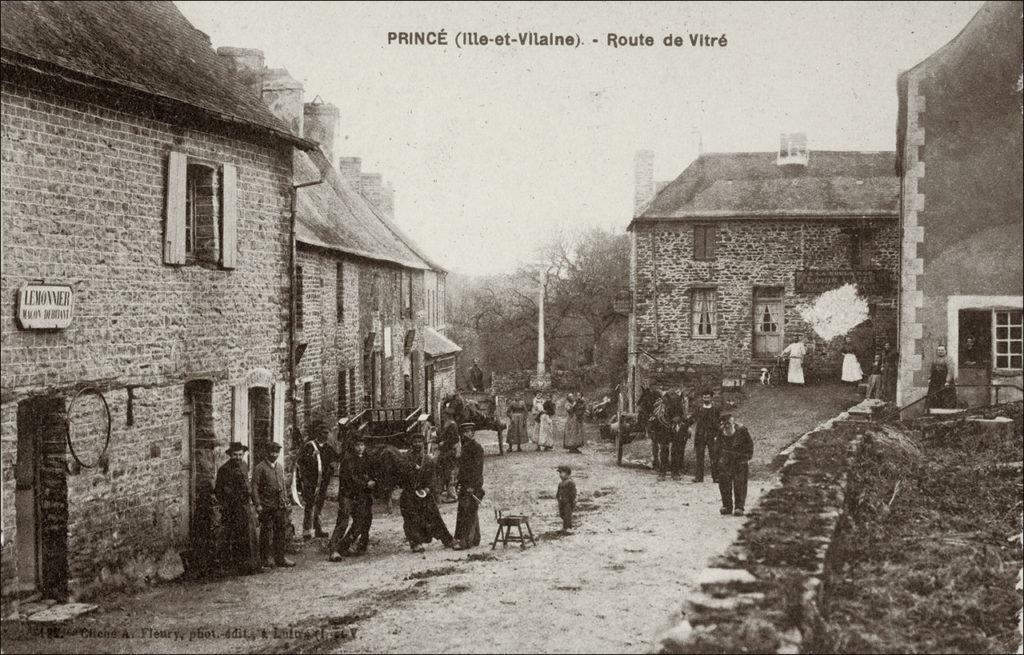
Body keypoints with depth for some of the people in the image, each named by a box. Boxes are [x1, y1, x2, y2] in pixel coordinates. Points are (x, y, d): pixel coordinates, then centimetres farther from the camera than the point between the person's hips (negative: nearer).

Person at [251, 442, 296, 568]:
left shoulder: (279, 467, 14)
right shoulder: (260, 468, -7)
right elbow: (255, 487, -9)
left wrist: (286, 501, 17)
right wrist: (258, 504, -15)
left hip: (280, 505, 6)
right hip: (266, 505, -6)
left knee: (282, 531, 6)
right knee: (267, 532, 0)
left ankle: (280, 558, 13)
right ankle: (267, 559, 9)